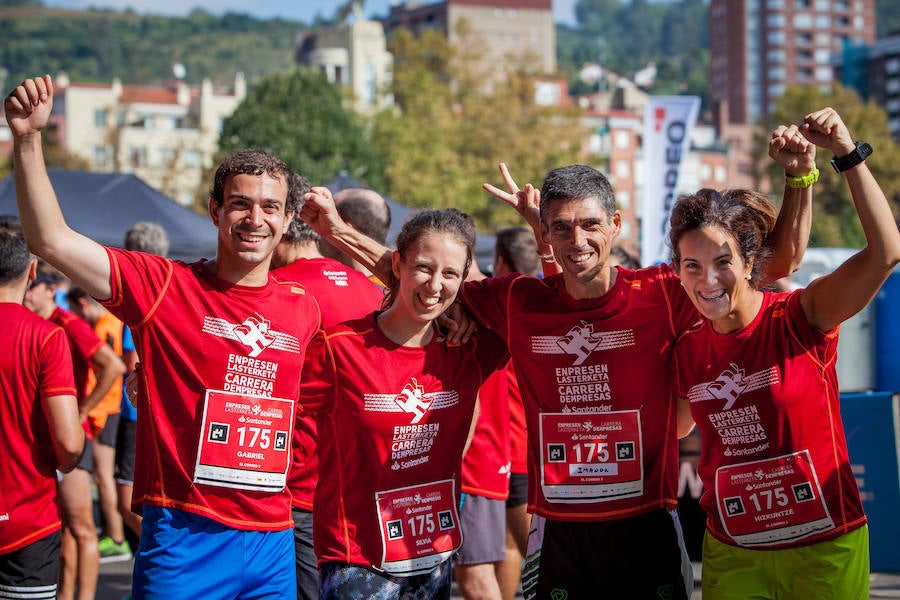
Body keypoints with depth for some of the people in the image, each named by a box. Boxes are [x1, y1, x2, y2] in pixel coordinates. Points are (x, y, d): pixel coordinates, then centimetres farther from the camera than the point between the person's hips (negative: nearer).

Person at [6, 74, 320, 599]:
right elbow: (52, 241, -12)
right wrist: (28, 139, -19)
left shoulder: (303, 308, 9)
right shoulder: (165, 286, -5)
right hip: (184, 536, -4)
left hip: (273, 540, 4)